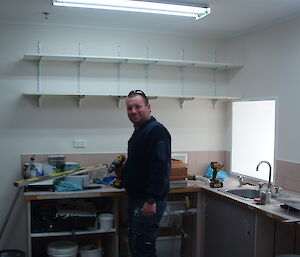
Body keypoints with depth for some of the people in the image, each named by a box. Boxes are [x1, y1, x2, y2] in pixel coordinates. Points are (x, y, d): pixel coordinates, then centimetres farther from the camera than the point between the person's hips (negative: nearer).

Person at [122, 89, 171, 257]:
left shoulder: (156, 131, -18)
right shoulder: (139, 131, 15)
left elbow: (160, 167, -27)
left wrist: (151, 201, -28)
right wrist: (124, 170, 13)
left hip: (149, 202, -10)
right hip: (135, 199, 11)